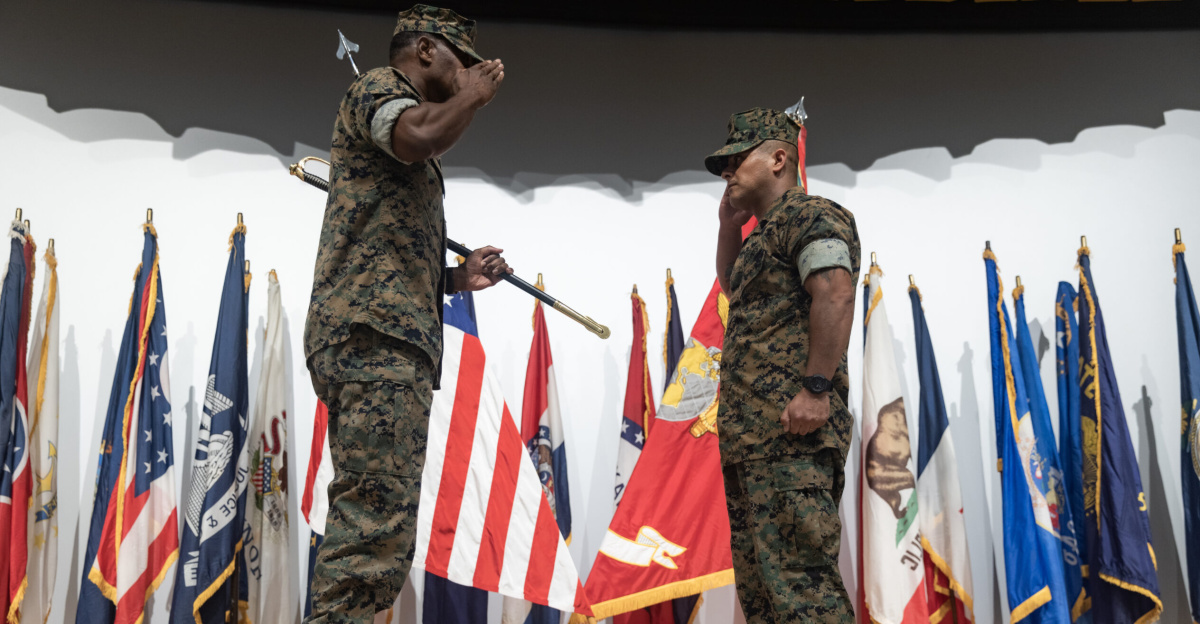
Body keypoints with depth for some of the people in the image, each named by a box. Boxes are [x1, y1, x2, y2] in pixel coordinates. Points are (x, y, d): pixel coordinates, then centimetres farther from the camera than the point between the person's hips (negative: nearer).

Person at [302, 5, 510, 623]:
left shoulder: (414, 173, 32)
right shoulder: (377, 87, 4)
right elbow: (418, 135, -20)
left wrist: (456, 278, 23)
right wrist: (473, 94, -3)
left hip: (376, 338, 11)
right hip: (376, 335, -11)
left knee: (365, 526, 8)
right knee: (375, 530, -18)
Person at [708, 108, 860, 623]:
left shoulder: (810, 214, -4)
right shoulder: (767, 233, 26)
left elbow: (835, 296, -19)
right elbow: (734, 289, 45)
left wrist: (816, 387, -27)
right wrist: (729, 224, 29)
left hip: (791, 428, -11)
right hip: (751, 434, 11)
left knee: (794, 571, -18)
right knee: (756, 575, 11)